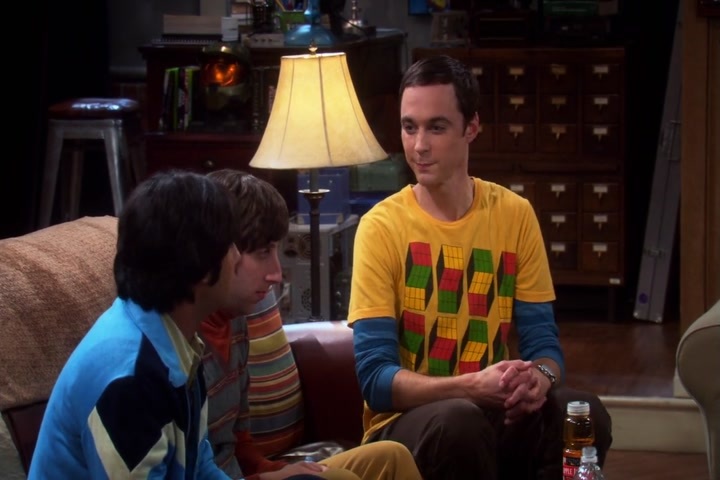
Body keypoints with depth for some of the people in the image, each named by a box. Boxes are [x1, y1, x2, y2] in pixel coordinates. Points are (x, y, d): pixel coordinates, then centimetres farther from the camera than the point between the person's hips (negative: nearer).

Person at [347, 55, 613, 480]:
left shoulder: (515, 215, 4)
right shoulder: (381, 226, -7)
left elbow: (543, 341, 5)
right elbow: (375, 378, -13)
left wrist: (539, 375, -20)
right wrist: (473, 386, -28)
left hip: (499, 413, 3)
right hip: (407, 422, -3)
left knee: (583, 413, -29)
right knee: (458, 421, -37)